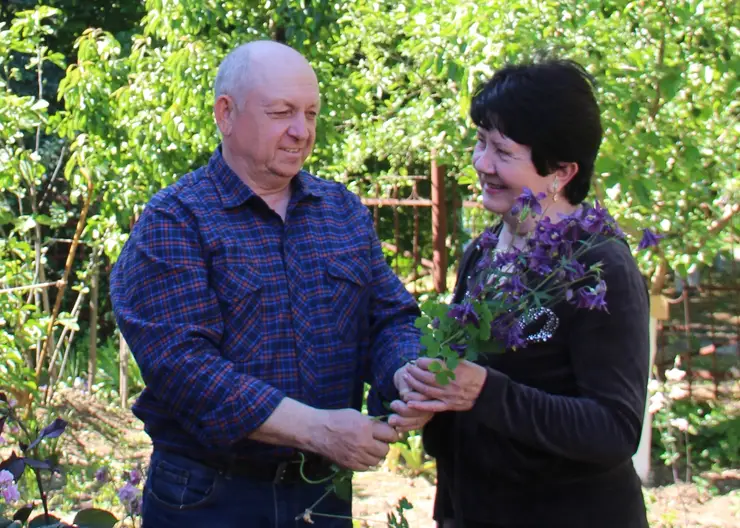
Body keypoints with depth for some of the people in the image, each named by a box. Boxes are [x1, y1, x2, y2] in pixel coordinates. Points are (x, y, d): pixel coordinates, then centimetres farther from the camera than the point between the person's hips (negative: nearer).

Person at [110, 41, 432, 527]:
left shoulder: (345, 210, 8)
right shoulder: (173, 222, -10)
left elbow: (389, 317, 8)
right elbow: (181, 362, -20)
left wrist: (405, 375, -16)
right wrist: (315, 428, -26)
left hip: (325, 489, 5)